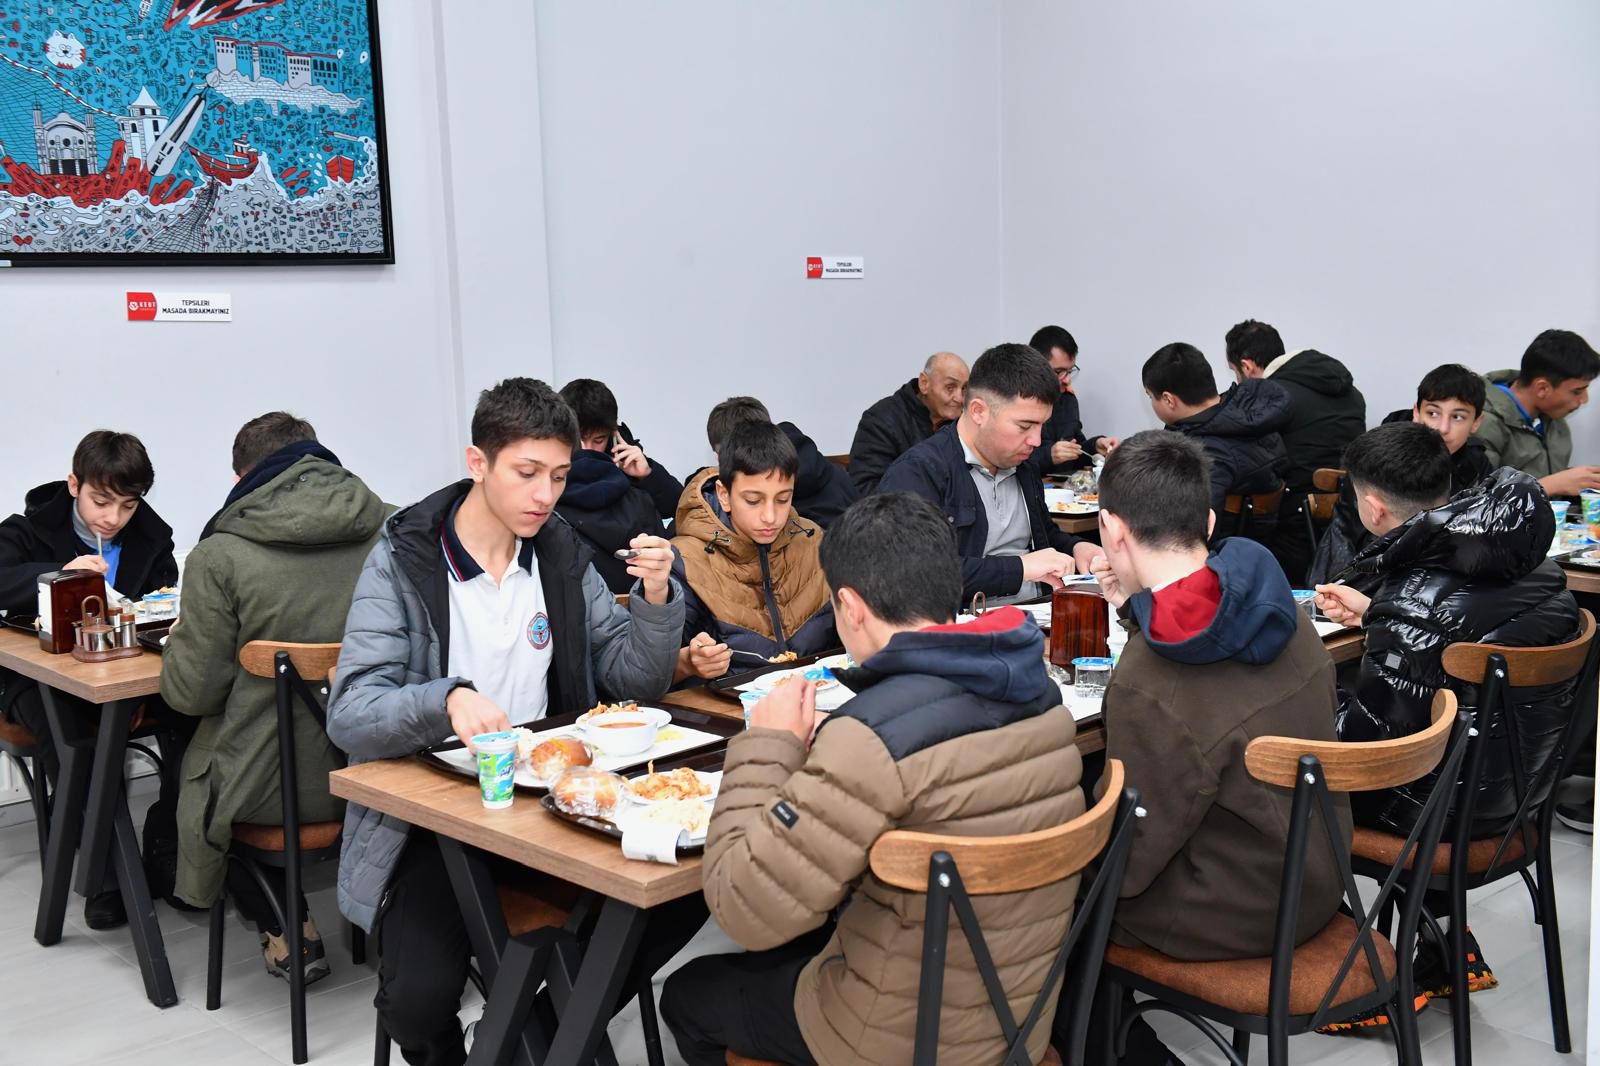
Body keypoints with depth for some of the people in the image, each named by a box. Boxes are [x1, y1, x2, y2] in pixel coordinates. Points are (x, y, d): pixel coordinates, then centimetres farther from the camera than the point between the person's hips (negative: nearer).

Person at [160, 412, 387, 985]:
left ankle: (288, 931, 28)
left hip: (274, 789, -3)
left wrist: (179, 641, 14)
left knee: (197, 766, 31)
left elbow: (192, 692, -7)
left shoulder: (219, 558, -14)